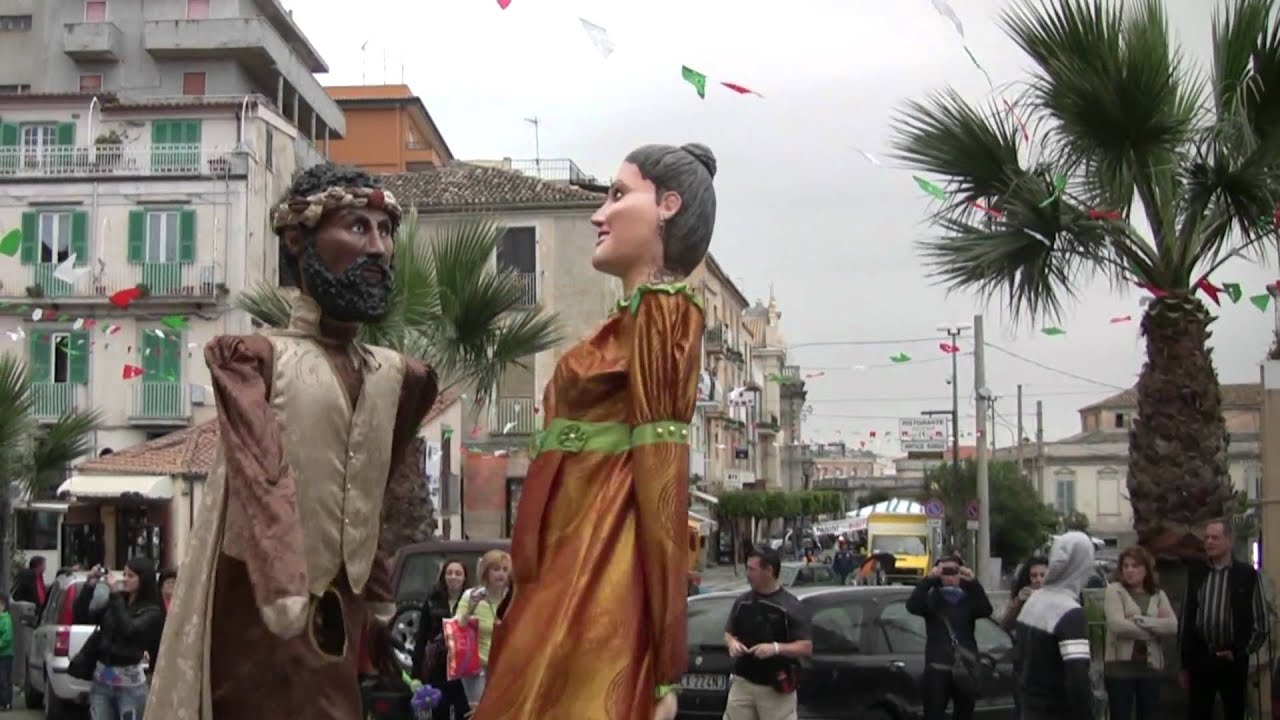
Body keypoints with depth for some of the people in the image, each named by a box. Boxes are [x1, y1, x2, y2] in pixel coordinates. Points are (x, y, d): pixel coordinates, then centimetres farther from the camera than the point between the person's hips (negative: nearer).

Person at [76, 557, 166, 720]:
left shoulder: (151, 611, -6)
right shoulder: (114, 603, 8)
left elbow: (128, 628, -21)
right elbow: (82, 614, 10)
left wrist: (115, 593, -20)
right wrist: (89, 586, -4)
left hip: (130, 682, -5)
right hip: (101, 678, 5)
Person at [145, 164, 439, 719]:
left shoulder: (398, 378, 12)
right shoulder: (251, 356, -6)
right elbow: (264, 483, -21)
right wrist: (291, 605, -34)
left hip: (340, 613, 5)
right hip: (253, 612, -5)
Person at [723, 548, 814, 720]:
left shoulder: (791, 606, -9)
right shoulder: (742, 602, 6)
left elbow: (806, 648, -11)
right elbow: (729, 632, 18)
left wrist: (776, 648, -26)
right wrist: (732, 643, -6)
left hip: (776, 688, -5)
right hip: (743, 683, 5)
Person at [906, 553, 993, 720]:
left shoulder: (968, 599, 8)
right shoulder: (932, 599, 4)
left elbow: (986, 610, -13)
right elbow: (912, 606, -16)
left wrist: (973, 583, -26)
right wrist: (928, 580, -27)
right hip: (937, 670, -2)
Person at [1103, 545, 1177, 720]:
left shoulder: (1158, 595, 11)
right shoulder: (1114, 590, -2)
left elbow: (1173, 626, -5)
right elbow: (1117, 625, -17)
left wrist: (1140, 620, -14)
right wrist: (1155, 630, -10)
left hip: (1151, 665, 4)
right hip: (1121, 665, -4)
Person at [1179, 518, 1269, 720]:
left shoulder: (1247, 574, -2)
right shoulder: (1195, 573, 7)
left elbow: (1261, 622, 0)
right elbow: (1186, 619, 9)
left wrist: (1241, 652, -5)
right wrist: (1185, 664, 7)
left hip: (1232, 661, -2)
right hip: (1200, 659, 2)